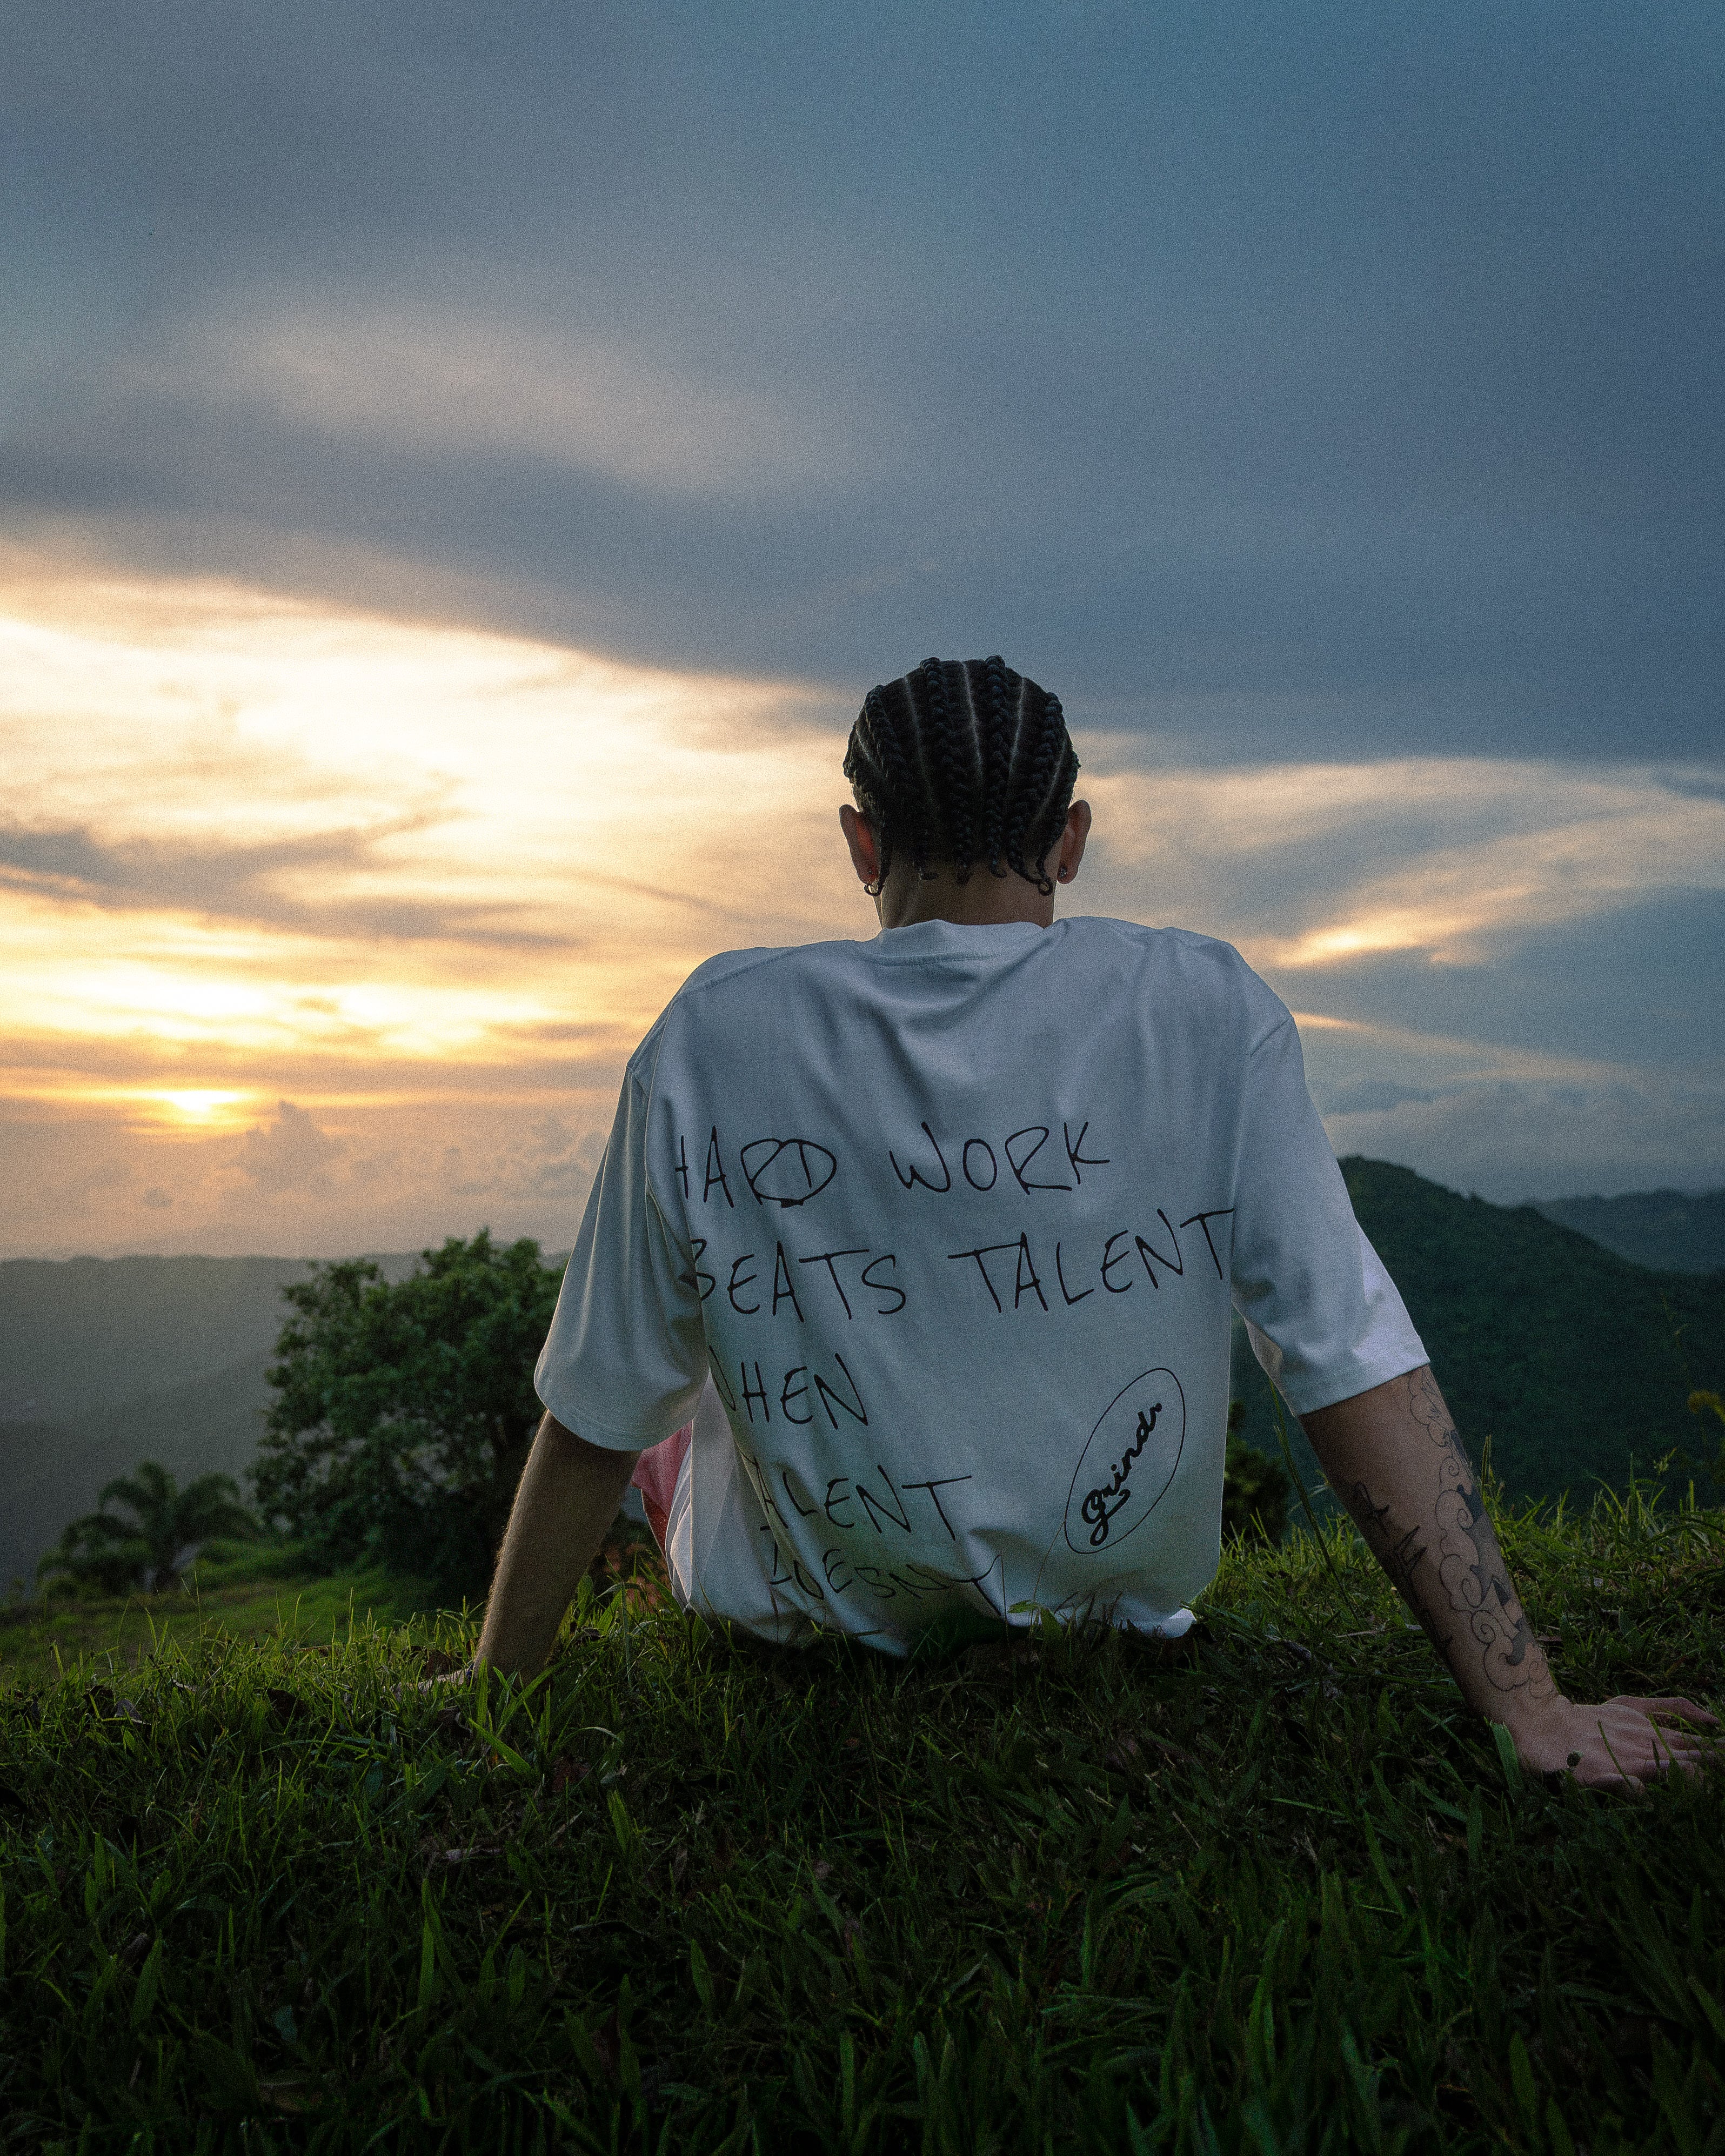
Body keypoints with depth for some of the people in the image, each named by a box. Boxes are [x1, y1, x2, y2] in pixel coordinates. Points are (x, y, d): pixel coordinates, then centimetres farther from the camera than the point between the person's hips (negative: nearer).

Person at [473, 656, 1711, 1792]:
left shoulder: (711, 1037, -17)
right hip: (1111, 1600, 1)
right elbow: (1360, 1369, -18)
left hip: (806, 1622, 0)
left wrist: (496, 1693, 4)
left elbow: (593, 1422, -11)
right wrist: (1528, 1708, -10)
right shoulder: (1208, 1010, -16)